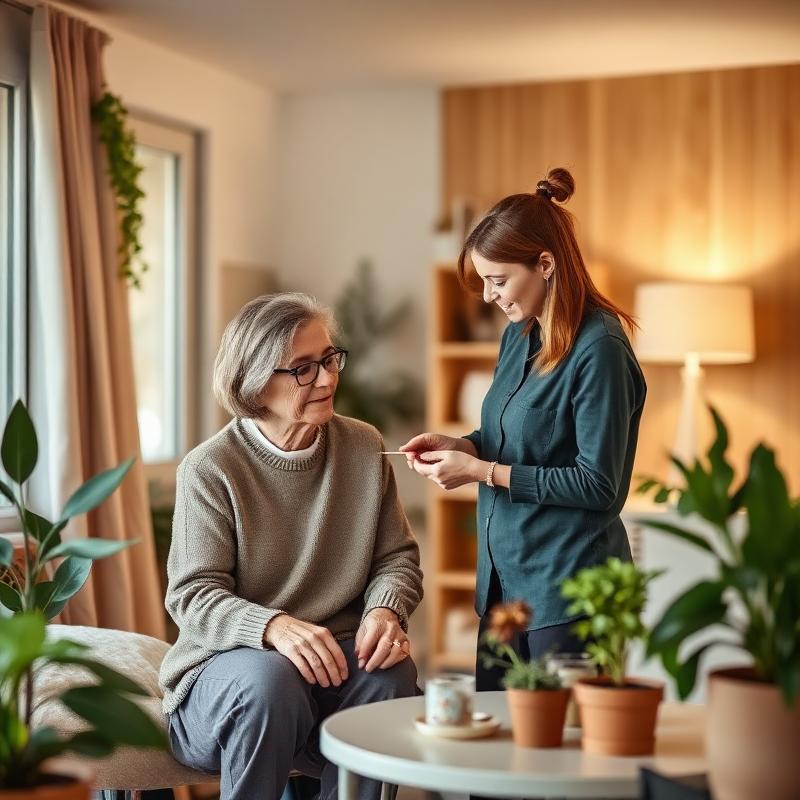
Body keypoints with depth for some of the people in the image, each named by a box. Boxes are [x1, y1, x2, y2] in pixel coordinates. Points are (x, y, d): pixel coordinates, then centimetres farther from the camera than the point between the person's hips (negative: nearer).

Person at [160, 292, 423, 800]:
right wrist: (274, 626, -31)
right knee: (270, 680, -35)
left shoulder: (365, 448, 4)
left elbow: (397, 557, 7)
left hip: (339, 658, 3)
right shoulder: (209, 469, -8)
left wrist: (386, 609, -17)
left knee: (392, 674, -28)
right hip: (227, 662, -3)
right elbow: (194, 595, -12)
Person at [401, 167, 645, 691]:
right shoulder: (519, 334, 9)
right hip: (505, 578, 8)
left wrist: (483, 471, -16)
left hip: (568, 588, -8)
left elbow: (599, 485, -18)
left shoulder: (599, 349, -17)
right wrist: (459, 446, -1)